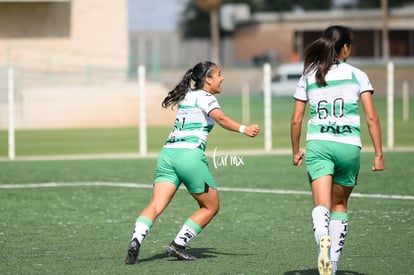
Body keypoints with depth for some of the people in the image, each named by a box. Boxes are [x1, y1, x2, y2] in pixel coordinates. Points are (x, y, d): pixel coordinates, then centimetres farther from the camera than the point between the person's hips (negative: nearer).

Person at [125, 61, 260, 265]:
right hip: (190, 155, -7)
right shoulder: (205, 98, 0)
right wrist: (243, 129, -29)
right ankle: (177, 245, 4)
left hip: (167, 153, 7)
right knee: (210, 207, 10)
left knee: (156, 205, -6)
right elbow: (220, 118, -19)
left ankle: (135, 241, -28)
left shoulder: (187, 96, 23)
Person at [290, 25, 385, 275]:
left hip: (318, 144, 0)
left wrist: (296, 151, 24)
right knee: (339, 205, 16)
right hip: (349, 146, 0)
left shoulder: (308, 76, 11)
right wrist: (379, 154, 2)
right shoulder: (357, 75, 5)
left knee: (321, 205, -11)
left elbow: (296, 120, 11)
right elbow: (371, 117, -2)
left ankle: (323, 238, -44)